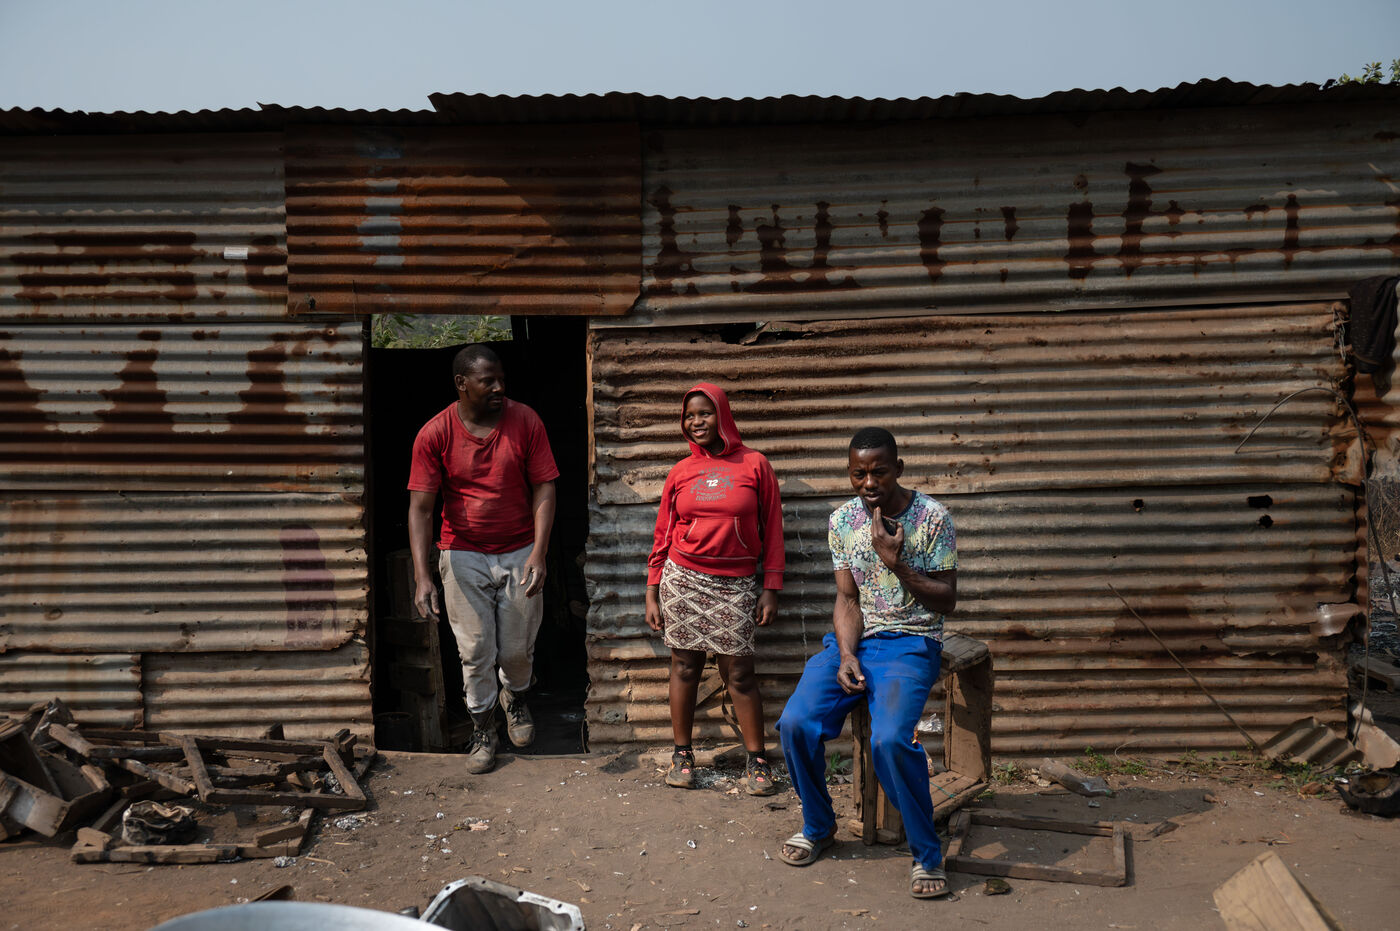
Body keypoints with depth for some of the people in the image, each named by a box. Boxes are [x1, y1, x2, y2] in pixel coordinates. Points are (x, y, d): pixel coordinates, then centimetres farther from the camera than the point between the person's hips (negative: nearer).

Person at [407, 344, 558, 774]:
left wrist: (538, 553, -18)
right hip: (464, 556, -1)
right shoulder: (434, 434, -10)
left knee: (518, 648, 9)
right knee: (475, 651, 5)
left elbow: (544, 488, -7)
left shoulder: (525, 421, -8)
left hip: (520, 553, 1)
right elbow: (420, 507, -11)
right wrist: (422, 575, -20)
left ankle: (514, 696, 42)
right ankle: (482, 729, 26)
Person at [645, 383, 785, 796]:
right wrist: (652, 593, 7)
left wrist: (771, 588, -1)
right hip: (683, 579, 2)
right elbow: (663, 535, 11)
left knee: (739, 673, 0)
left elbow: (772, 529, 3)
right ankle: (682, 754, 18)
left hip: (736, 585, -2)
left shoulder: (754, 465, 1)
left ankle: (757, 760, 11)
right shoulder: (680, 472, 7)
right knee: (684, 666, 6)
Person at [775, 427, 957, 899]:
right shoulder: (842, 520, 5)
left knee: (890, 739, -31)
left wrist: (896, 563, -20)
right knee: (795, 723, -18)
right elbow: (847, 599, 6)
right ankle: (818, 826, 9)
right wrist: (846, 655, -11)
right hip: (853, 639, 4)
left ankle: (927, 853, -8)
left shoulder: (932, 516, -7)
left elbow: (947, 600, -5)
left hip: (911, 642, -4)